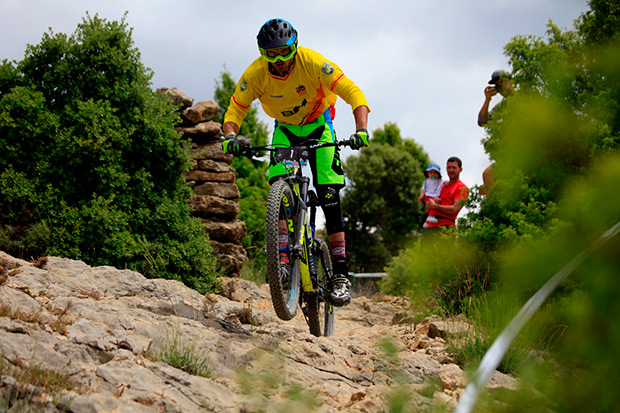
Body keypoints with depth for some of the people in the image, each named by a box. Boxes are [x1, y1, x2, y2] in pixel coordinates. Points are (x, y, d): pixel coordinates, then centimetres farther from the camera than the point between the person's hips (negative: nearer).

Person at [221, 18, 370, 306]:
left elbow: (353, 93, -31)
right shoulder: (255, 74, -23)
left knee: (329, 195, -14)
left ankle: (340, 273, -12)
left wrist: (361, 130, -46)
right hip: (285, 128, 2)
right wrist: (231, 137, -39)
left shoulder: (312, 62, -29)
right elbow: (235, 111, -17)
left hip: (318, 125, -2)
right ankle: (283, 257, -18)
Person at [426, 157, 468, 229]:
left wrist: (435, 206, -3)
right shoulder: (442, 186, 24)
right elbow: (428, 208, 21)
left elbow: (454, 210, -11)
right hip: (431, 225, 7)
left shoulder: (462, 188, 2)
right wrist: (434, 201, -2)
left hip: (445, 226, -7)